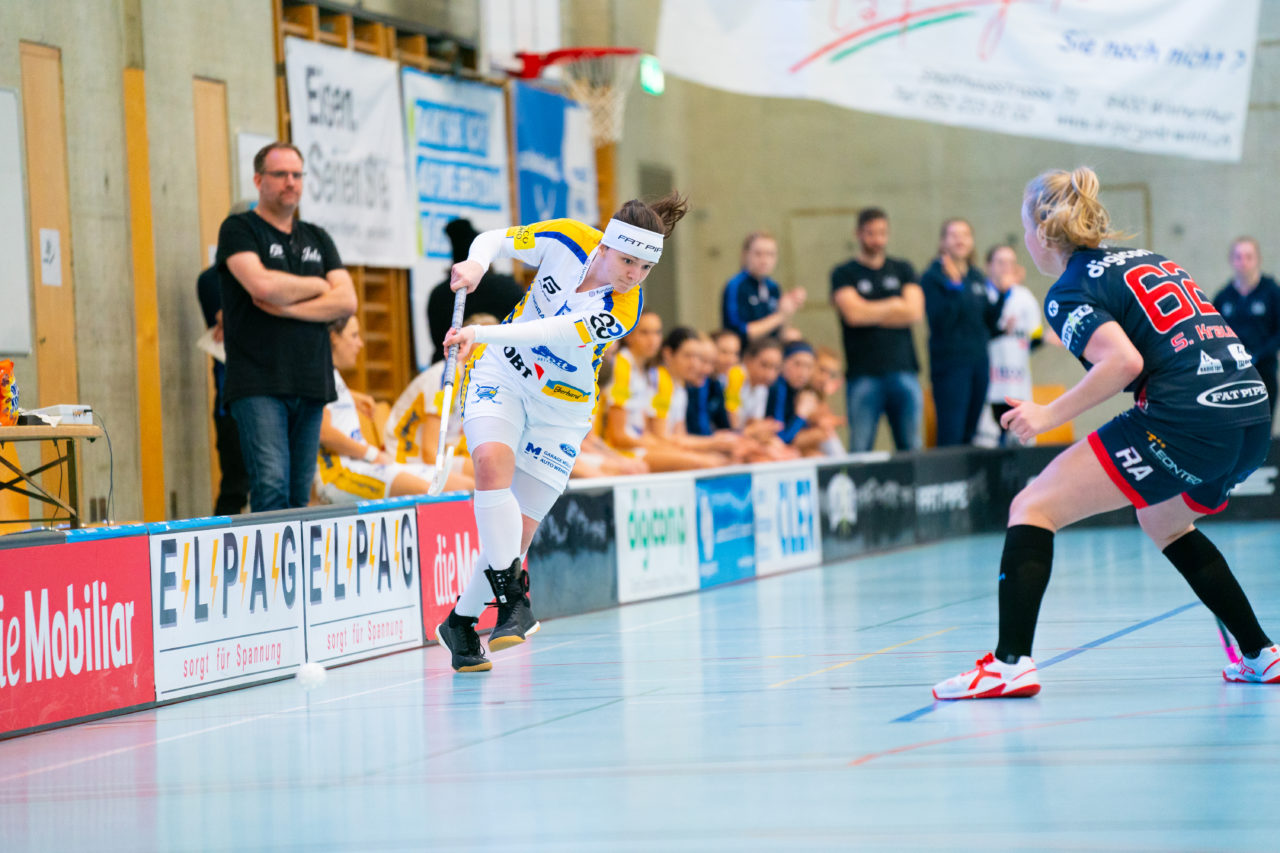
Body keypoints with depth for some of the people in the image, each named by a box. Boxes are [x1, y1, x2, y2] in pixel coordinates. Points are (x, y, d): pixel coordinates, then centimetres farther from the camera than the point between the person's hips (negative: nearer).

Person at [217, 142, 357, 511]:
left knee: (300, 493, 2)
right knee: (271, 486, -18)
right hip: (258, 383, -5)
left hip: (311, 383, 5)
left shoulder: (317, 239, 20)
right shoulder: (239, 229, 4)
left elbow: (346, 301, 8)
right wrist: (316, 286, 3)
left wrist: (287, 307, -7)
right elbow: (261, 285, -14)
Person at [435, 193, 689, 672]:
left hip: (561, 411, -1)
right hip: (503, 378, 1)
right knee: (493, 461, -30)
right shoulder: (566, 240, -15)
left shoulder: (622, 311, -25)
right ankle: (512, 597, -29)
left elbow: (550, 334, -37)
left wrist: (480, 334, -48)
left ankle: (460, 622, 19)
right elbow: (496, 240, 1)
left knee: (517, 536, -2)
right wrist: (476, 264, -22)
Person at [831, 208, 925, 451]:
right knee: (859, 452, -7)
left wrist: (870, 313, -2)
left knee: (911, 448, 1)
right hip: (863, 374, -3)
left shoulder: (902, 270, 15)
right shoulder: (844, 274, 6)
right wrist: (894, 305, 4)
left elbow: (915, 312, 2)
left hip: (903, 370, 3)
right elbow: (853, 313, -9)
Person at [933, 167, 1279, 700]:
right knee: (1163, 522, 34)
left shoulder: (1069, 292, 0)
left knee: (1033, 508, 0)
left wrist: (1049, 415, -7)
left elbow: (1124, 361, -17)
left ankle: (1010, 663, -13)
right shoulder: (1144, 258, 23)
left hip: (1184, 422, -8)